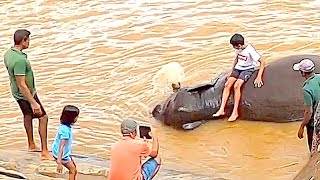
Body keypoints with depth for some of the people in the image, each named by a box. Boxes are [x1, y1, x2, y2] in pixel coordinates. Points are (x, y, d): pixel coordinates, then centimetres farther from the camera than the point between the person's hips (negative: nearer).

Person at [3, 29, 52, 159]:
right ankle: (44, 151, 2)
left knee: (28, 115, 27)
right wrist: (33, 103, -30)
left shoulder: (8, 54, -5)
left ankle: (31, 145, 42)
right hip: (26, 94, -10)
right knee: (43, 117, 0)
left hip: (16, 93, 10)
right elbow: (21, 85, -33)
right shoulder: (19, 60, -34)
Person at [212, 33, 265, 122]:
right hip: (238, 68, 7)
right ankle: (222, 109, -16)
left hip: (248, 69, -7)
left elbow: (262, 62, -19)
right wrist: (232, 71, 18)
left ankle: (235, 112, -24)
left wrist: (259, 77, -25)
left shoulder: (250, 50, -21)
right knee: (227, 85, -15)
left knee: (237, 86, -29)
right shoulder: (238, 49, 0)